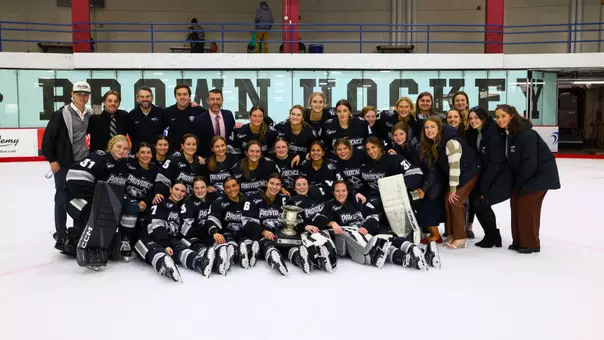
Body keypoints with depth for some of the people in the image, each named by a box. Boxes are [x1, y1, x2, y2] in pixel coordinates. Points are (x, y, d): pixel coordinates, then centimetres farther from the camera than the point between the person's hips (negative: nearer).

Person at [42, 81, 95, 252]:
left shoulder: (90, 114, 5)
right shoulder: (62, 114, -12)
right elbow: (48, 137, -11)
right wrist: (51, 159, -12)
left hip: (84, 162, 6)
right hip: (64, 163, -5)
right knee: (62, 198, 0)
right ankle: (61, 235, 9)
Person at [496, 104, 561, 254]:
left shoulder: (526, 134, -26)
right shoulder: (506, 134, 0)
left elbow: (530, 162, -26)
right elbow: (510, 160, 7)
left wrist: (519, 181, -17)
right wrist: (515, 180, 1)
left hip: (541, 173, -9)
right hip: (525, 174, 9)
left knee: (526, 204, -10)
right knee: (515, 202, 6)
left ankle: (530, 244, 1)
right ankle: (519, 241, 15)